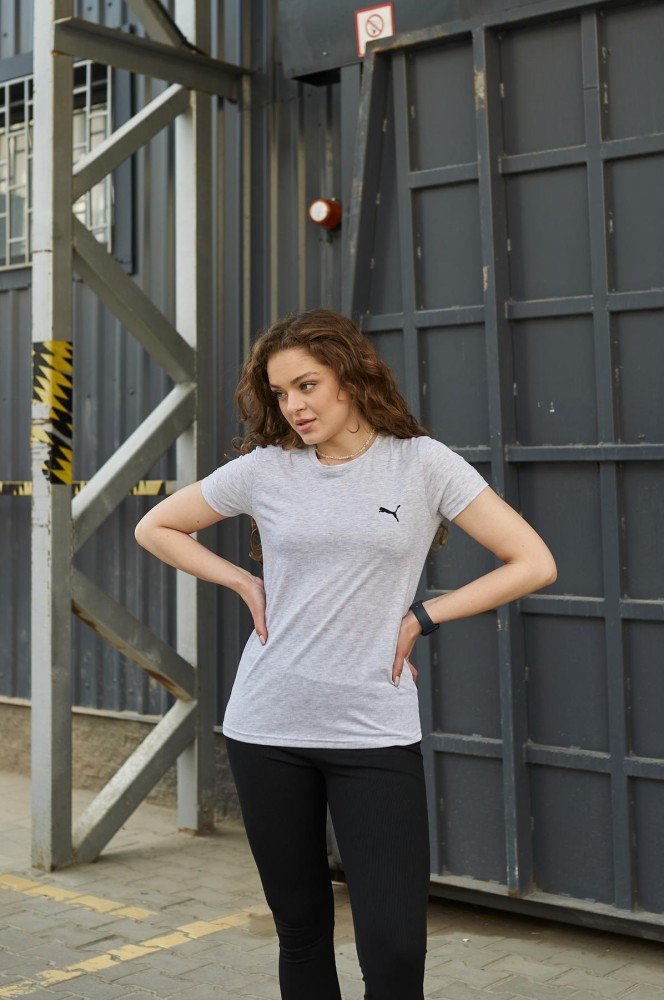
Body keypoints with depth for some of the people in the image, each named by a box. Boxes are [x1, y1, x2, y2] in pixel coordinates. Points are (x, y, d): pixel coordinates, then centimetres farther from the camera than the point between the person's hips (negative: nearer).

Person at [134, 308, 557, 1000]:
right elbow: (155, 528, 16)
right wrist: (245, 583, 4)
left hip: (375, 732, -2)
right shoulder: (265, 468, 4)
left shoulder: (422, 462, -1)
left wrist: (420, 617, -5)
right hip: (267, 731, 2)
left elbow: (533, 564, -3)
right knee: (300, 931, 13)